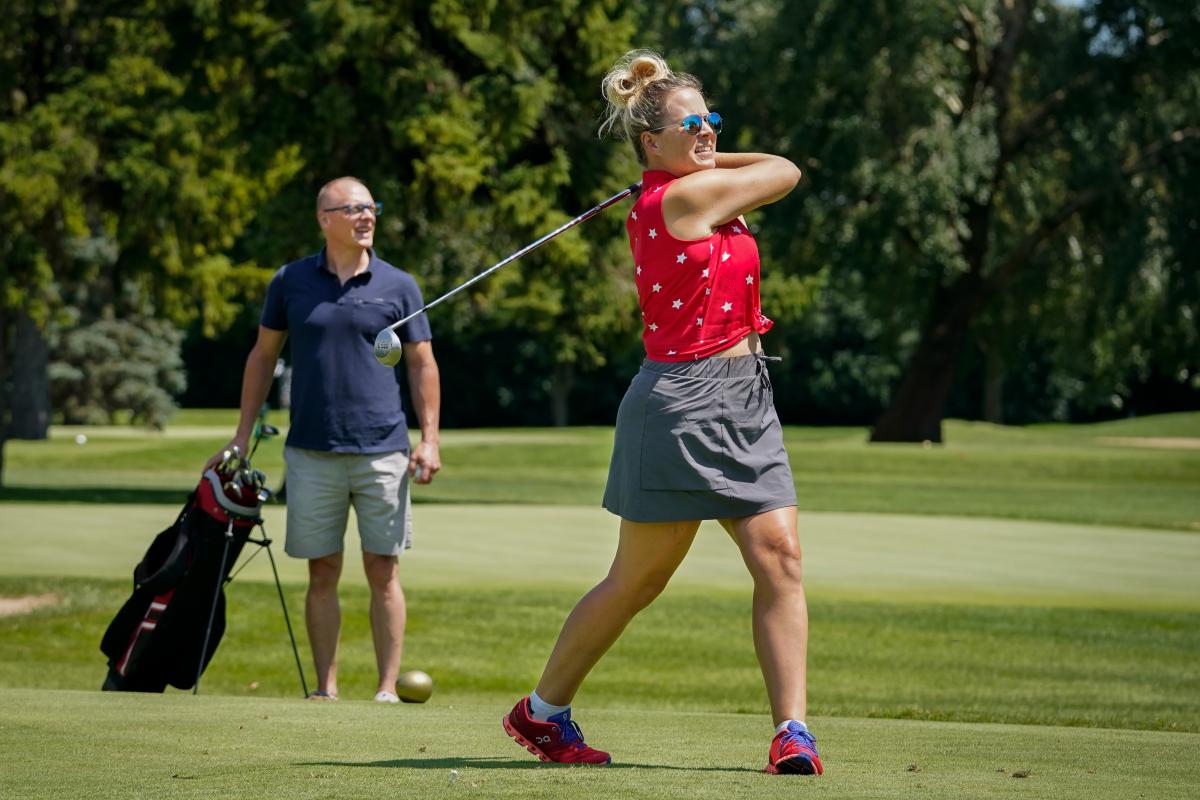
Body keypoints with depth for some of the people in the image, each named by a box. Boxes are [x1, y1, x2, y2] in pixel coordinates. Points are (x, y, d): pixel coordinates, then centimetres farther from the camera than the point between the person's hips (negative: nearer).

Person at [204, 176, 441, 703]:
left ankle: (387, 688, 3)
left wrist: (429, 439, -2)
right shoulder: (291, 282, 5)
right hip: (312, 454, 1)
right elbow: (263, 355, 14)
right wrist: (242, 437, 11)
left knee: (382, 571, -1)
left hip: (383, 451, -1)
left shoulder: (398, 286, 4)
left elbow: (422, 366, 7)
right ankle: (326, 687, 8)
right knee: (322, 573, 3)